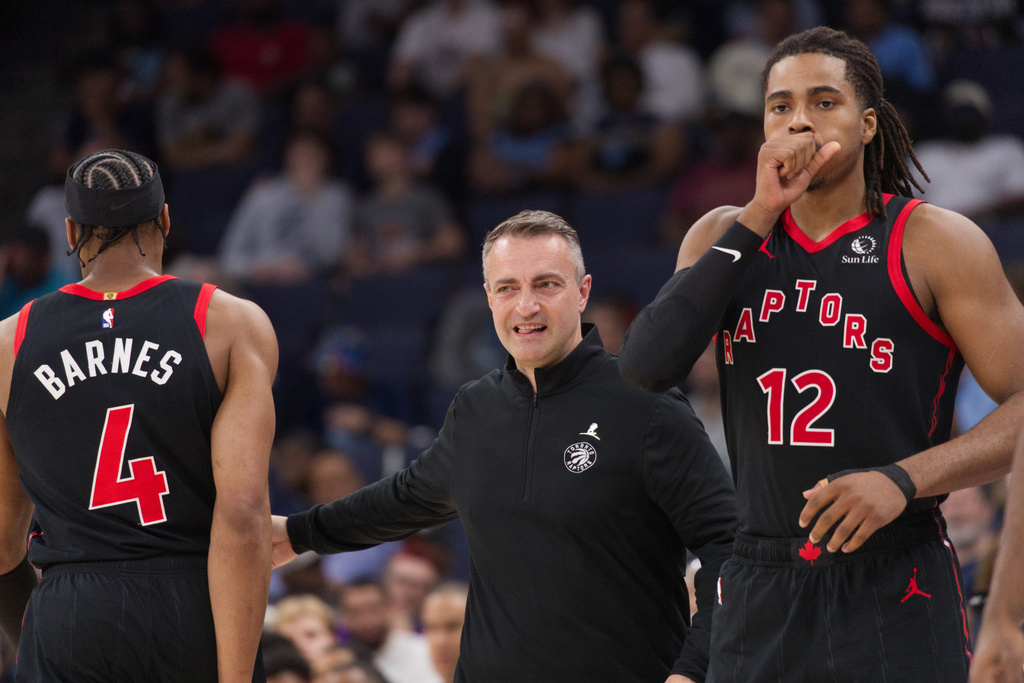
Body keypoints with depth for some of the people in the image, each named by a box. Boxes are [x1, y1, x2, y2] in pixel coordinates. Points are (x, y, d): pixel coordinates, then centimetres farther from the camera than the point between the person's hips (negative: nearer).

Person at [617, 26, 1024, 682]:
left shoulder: (934, 242, -2)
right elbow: (645, 367, -7)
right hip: (759, 596, 3)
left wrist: (904, 479, -21)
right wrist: (758, 216, -9)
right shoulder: (724, 237, 10)